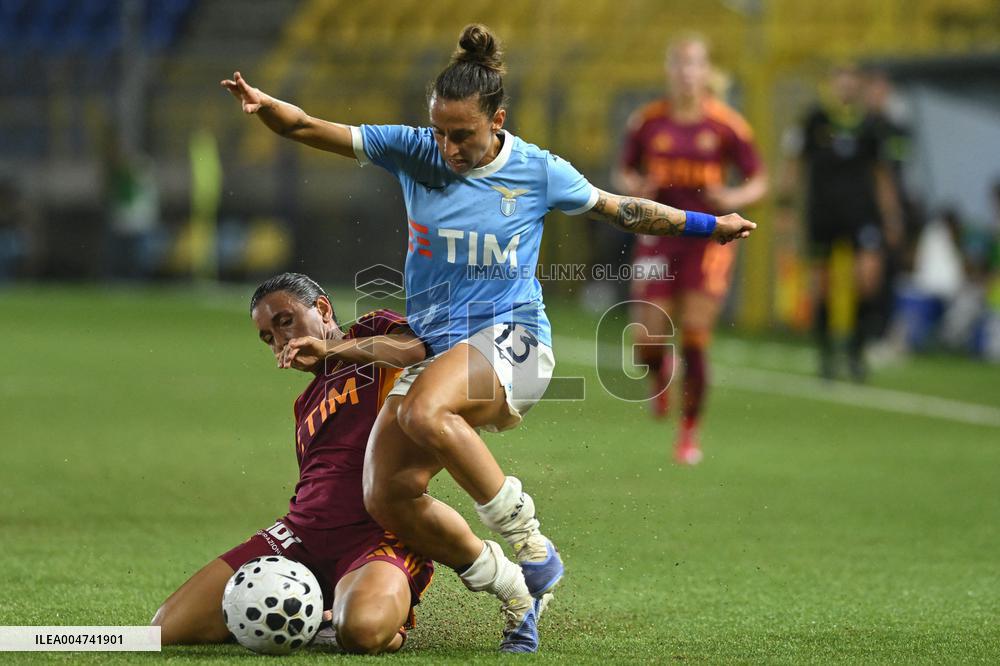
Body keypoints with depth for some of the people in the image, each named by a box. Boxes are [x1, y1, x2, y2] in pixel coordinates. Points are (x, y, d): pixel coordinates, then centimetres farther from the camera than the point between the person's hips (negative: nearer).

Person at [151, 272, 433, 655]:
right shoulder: (306, 404, 29)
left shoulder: (375, 333, 10)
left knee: (362, 629, -41)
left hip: (380, 536, -7)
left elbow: (423, 349, -14)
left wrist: (333, 348, -16)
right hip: (301, 536, 7)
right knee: (168, 629, -9)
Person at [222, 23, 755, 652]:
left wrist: (710, 225, 18)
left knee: (424, 412, -37)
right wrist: (266, 105, -25)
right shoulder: (412, 150, 2)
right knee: (388, 496, -12)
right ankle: (517, 591, 6)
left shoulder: (538, 171, -2)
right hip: (433, 350, 5)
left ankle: (532, 545, -23)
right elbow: (310, 129, -4)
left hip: (511, 340, -5)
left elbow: (622, 210, 14)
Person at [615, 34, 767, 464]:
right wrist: (636, 187, -9)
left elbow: (758, 182, 3)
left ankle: (689, 432, 9)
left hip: (707, 240, -1)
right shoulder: (646, 122, 1)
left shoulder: (726, 125, -3)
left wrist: (734, 198, -18)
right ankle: (660, 375, 33)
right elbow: (625, 171, 14)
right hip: (658, 240, 2)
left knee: (695, 341, -6)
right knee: (648, 340, -6)